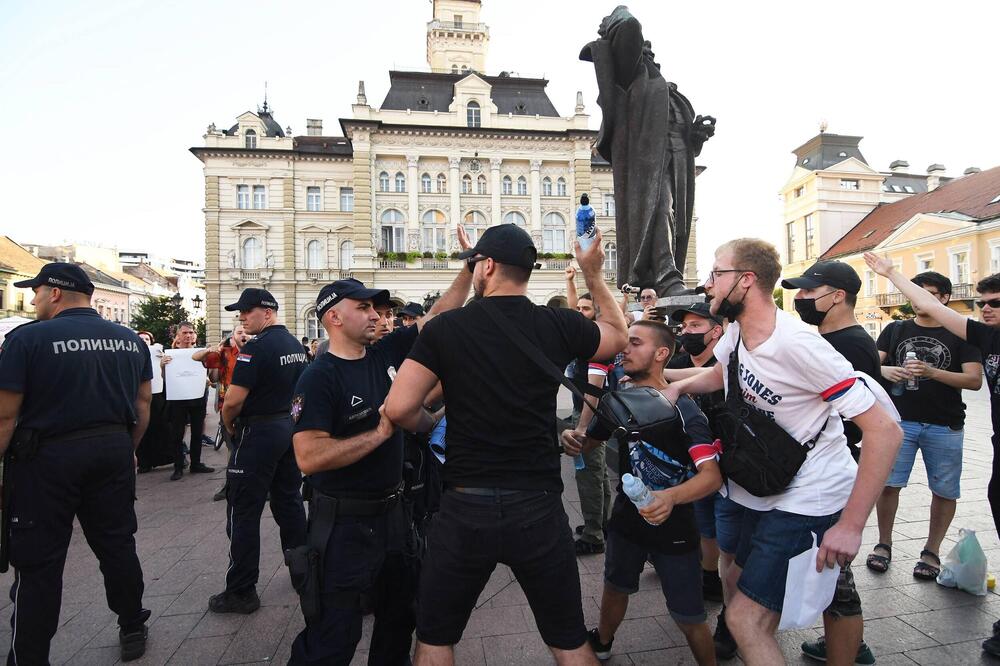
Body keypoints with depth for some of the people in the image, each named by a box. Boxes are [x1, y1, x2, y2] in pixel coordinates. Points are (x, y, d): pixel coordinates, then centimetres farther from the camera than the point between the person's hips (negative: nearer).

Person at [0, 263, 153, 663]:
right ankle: (133, 630, 31)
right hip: (114, 451, 5)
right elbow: (143, 403, 10)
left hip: (48, 456, -4)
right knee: (117, 545, 17)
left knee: (38, 562, 9)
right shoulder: (131, 340, 4)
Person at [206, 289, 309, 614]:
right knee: (289, 502, 18)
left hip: (257, 434, -8)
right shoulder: (295, 344, 8)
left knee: (244, 513, 3)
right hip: (290, 428, 8)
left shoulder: (256, 347, -18)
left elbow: (233, 400, -20)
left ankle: (241, 591, 13)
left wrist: (229, 426, -2)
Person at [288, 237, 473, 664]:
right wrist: (380, 433, -24)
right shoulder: (319, 378, -18)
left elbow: (439, 316, 2)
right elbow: (309, 458, -28)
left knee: (400, 614, 24)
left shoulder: (385, 353, -1)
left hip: (391, 512, 7)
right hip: (344, 522, -6)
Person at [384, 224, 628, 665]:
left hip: (466, 508, -1)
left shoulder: (447, 328, -8)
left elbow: (398, 409, -13)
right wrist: (594, 275, 23)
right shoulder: (559, 325, -2)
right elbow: (618, 337, 17)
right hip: (539, 509, 2)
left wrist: (431, 425, 8)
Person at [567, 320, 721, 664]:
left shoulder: (682, 410, -21)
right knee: (615, 588, 25)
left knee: (688, 618, 6)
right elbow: (589, 440, 9)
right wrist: (573, 439, -14)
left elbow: (712, 475, -30)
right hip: (627, 517, 6)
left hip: (673, 528, -5)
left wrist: (671, 497, -47)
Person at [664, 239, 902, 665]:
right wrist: (676, 386, 1)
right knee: (740, 582, 24)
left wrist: (851, 525, -25)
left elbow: (885, 430, -25)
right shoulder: (736, 331, -1)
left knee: (745, 619, -11)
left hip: (810, 500, -8)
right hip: (767, 493, 9)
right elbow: (720, 374, 22)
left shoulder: (797, 343, -27)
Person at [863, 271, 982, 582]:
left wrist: (933, 373, -21)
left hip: (944, 427, 0)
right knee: (888, 483, -2)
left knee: (944, 490, 7)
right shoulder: (895, 330, 9)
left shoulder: (960, 335, 4)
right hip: (900, 420, 0)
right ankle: (883, 544, 14)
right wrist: (886, 371, -19)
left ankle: (931, 551, 24)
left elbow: (975, 380, -4)